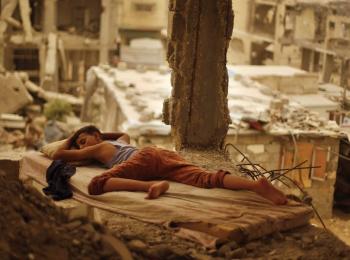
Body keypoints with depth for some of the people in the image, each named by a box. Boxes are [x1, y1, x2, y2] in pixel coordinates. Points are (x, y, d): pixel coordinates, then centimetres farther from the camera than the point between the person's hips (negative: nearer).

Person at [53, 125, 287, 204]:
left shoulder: (97, 148, 27)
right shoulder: (120, 141, 44)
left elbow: (59, 154, 34)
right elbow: (126, 133, 72)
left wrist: (70, 139, 54)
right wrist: (101, 135, 71)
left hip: (145, 157, -7)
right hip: (165, 154, 7)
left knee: (96, 185, -19)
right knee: (206, 179, -19)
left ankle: (152, 185, -42)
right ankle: (256, 184, -46)